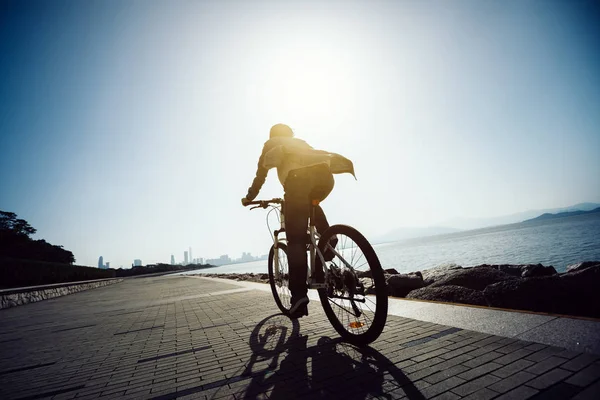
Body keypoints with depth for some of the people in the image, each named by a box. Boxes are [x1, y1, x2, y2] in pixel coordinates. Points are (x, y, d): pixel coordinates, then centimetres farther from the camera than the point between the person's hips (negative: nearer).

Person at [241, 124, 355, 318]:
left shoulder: (271, 144, 32)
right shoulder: (300, 142, 44)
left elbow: (261, 175, 29)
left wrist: (249, 198, 42)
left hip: (298, 177, -4)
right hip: (325, 174, 4)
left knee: (296, 239, -3)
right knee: (312, 205, 36)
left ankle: (299, 294, -10)